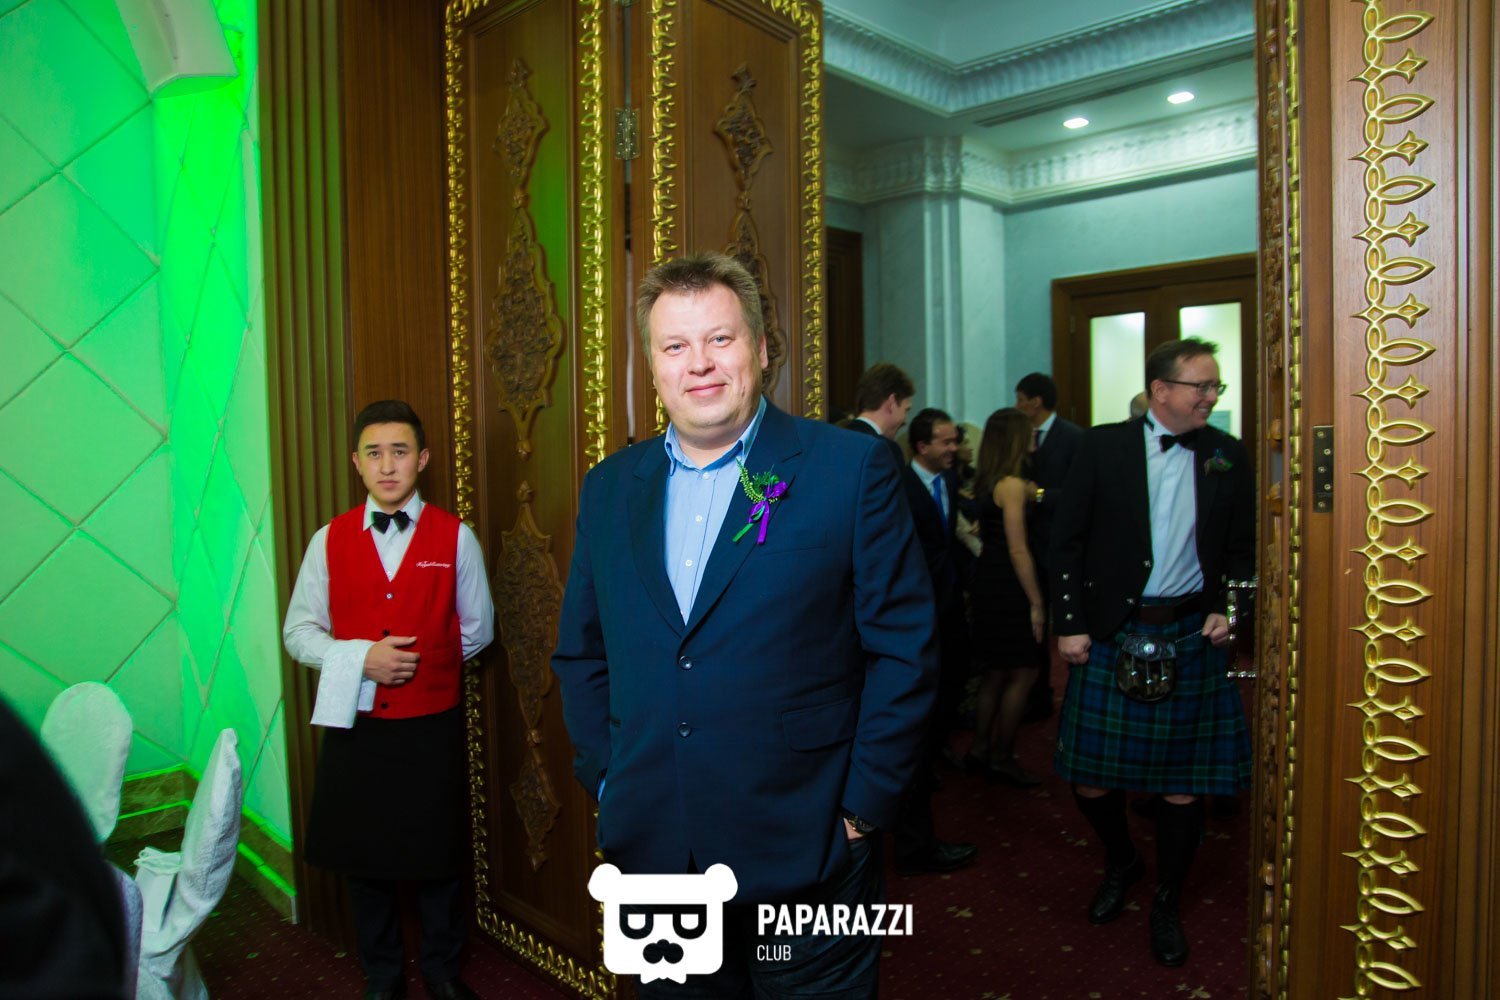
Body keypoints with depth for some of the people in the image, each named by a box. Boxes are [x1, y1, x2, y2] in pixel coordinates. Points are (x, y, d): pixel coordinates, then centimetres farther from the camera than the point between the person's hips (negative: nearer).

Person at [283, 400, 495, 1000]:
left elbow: (477, 631, 4)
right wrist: (361, 659, -14)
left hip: (433, 726, -1)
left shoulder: (455, 538, -5)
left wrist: (420, 660, 1)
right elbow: (298, 631, 1)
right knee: (366, 857, 16)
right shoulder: (330, 540, 0)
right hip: (355, 726, 2)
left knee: (438, 857, 12)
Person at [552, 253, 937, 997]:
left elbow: (904, 646, -8)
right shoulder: (608, 488, 4)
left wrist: (864, 804, -9)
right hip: (650, 853, 4)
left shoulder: (851, 468, -8)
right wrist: (606, 782, 4)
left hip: (804, 854, -3)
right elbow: (581, 654, 11)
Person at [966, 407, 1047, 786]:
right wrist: (1036, 602, -15)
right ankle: (1002, 758, 9)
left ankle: (980, 748, 27)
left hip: (989, 581, 9)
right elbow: (1018, 549, -19)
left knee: (996, 673, 18)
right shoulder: (1013, 485, -16)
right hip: (1009, 588, -9)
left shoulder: (985, 483, 10)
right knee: (1023, 674, 1)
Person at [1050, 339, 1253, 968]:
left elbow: (1242, 549, 12)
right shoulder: (1103, 447, -2)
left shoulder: (1228, 458, 5)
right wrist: (1070, 622, -5)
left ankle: (1166, 904, 30)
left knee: (1183, 779, 8)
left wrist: (1228, 609, -4)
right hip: (1110, 633, -1)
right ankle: (1120, 863, 37)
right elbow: (1067, 540, -1)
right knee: (1089, 774, 5)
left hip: (1191, 635, 2)